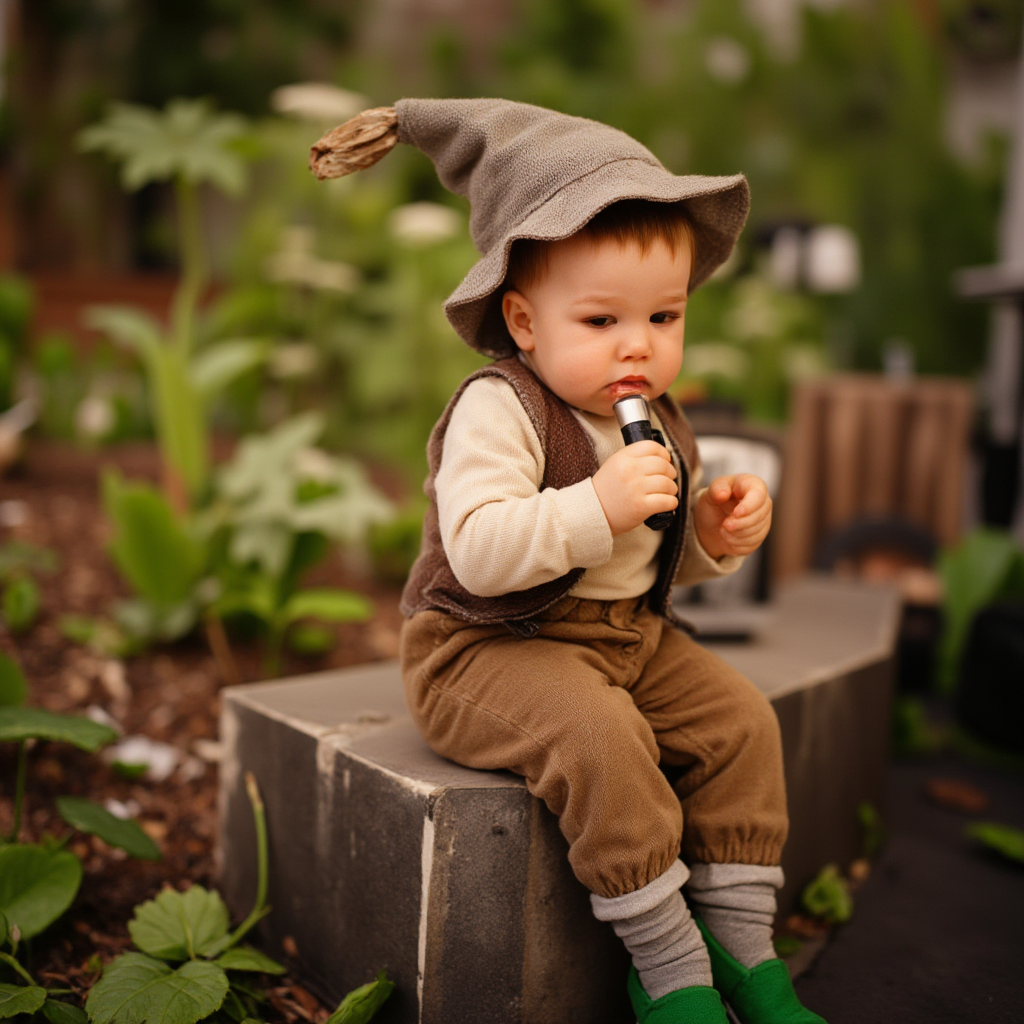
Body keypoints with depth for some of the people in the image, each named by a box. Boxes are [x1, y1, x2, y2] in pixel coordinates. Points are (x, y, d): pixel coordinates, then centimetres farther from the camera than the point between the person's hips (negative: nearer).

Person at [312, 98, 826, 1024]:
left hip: (629, 637, 8)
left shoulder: (657, 423, 8)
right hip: (489, 650, -8)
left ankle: (741, 948, 8)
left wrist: (716, 533, -2)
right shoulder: (498, 408, -18)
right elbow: (479, 551, -31)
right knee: (599, 735, -31)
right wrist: (597, 507, -38)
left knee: (739, 718, -3)